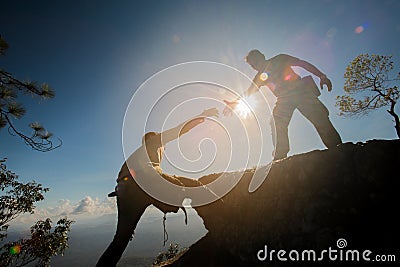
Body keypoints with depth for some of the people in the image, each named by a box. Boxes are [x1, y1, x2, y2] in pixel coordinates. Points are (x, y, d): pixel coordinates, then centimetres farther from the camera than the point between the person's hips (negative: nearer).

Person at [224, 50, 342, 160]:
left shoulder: (279, 59, 13)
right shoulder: (260, 76, 18)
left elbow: (304, 64, 12)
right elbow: (248, 92, 12)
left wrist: (322, 76, 2)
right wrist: (235, 102, -3)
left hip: (301, 89, -1)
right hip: (284, 99, 2)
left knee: (320, 118, -14)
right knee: (277, 124, -21)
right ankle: (279, 159, -24)